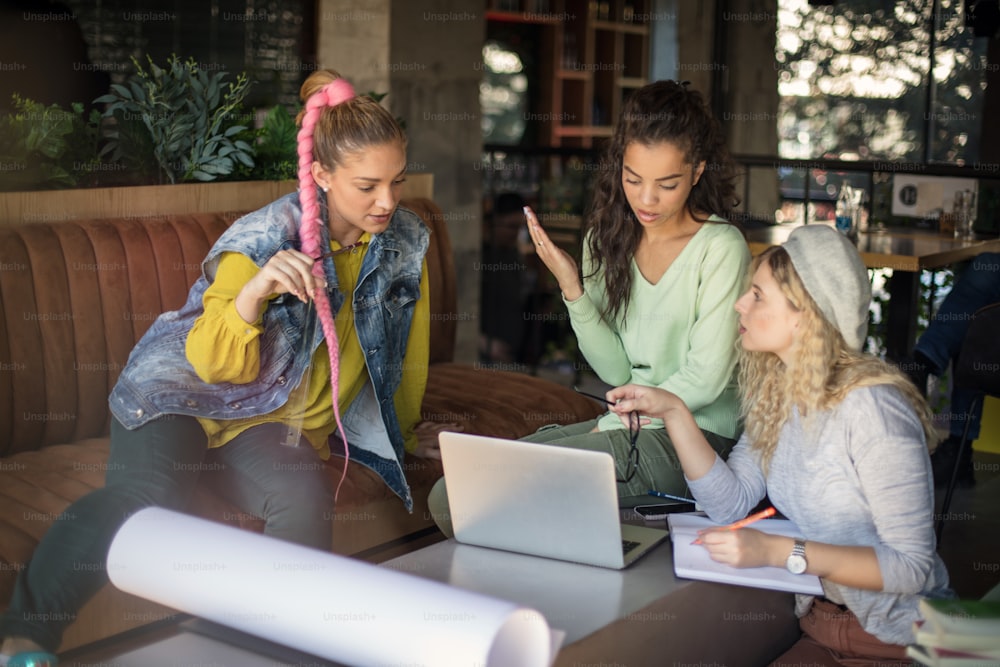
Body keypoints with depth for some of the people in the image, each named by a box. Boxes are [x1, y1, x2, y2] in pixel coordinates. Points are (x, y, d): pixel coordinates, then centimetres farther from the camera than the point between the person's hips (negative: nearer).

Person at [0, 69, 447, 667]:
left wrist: (405, 432, 27)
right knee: (148, 494, -34)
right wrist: (254, 293, -36)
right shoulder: (266, 239, -15)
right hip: (179, 394, -3)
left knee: (306, 494, -33)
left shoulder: (406, 242, -1)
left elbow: (408, 347, 15)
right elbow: (216, 364, -17)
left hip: (280, 422, 3)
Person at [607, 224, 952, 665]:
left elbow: (911, 566, -24)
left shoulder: (872, 409, -24)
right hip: (815, 622, 6)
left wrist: (778, 553, -31)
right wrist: (673, 411, -8)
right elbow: (731, 502, -1)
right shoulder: (778, 391, 2)